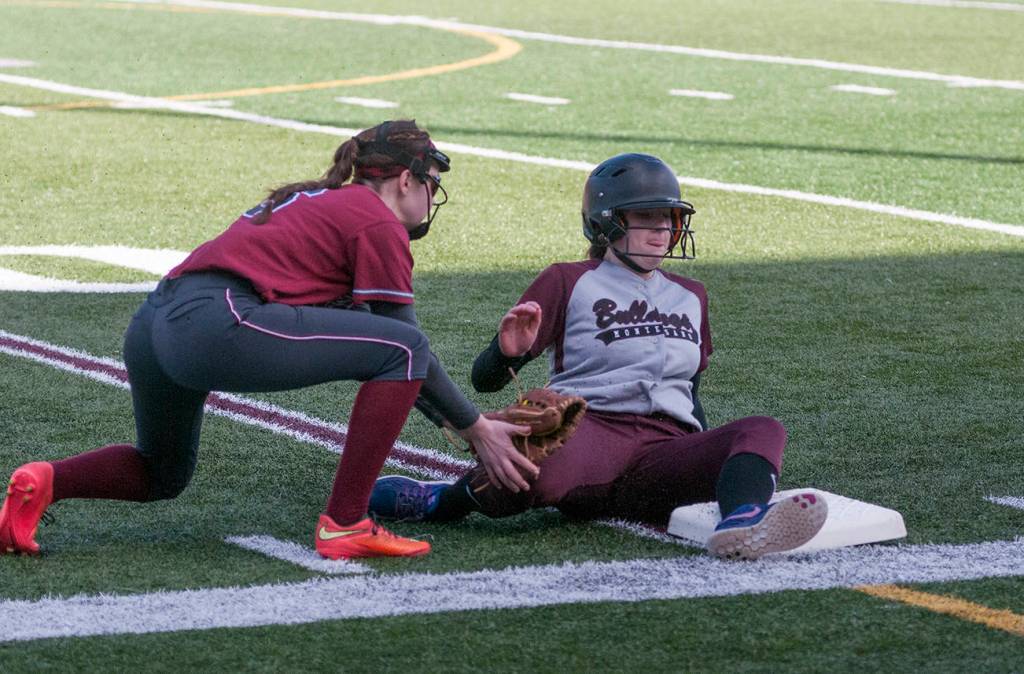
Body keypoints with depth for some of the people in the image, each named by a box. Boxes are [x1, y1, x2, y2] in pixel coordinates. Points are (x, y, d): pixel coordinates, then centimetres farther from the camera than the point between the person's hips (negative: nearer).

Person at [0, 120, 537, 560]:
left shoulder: (317, 201, 30)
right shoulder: (380, 226, 4)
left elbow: (362, 326, 34)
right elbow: (409, 348, 4)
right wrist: (476, 429, 14)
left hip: (152, 323, 9)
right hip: (218, 323, -9)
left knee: (162, 477, 33)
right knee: (403, 349, -4)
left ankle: (44, 482, 8)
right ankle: (344, 525, -4)